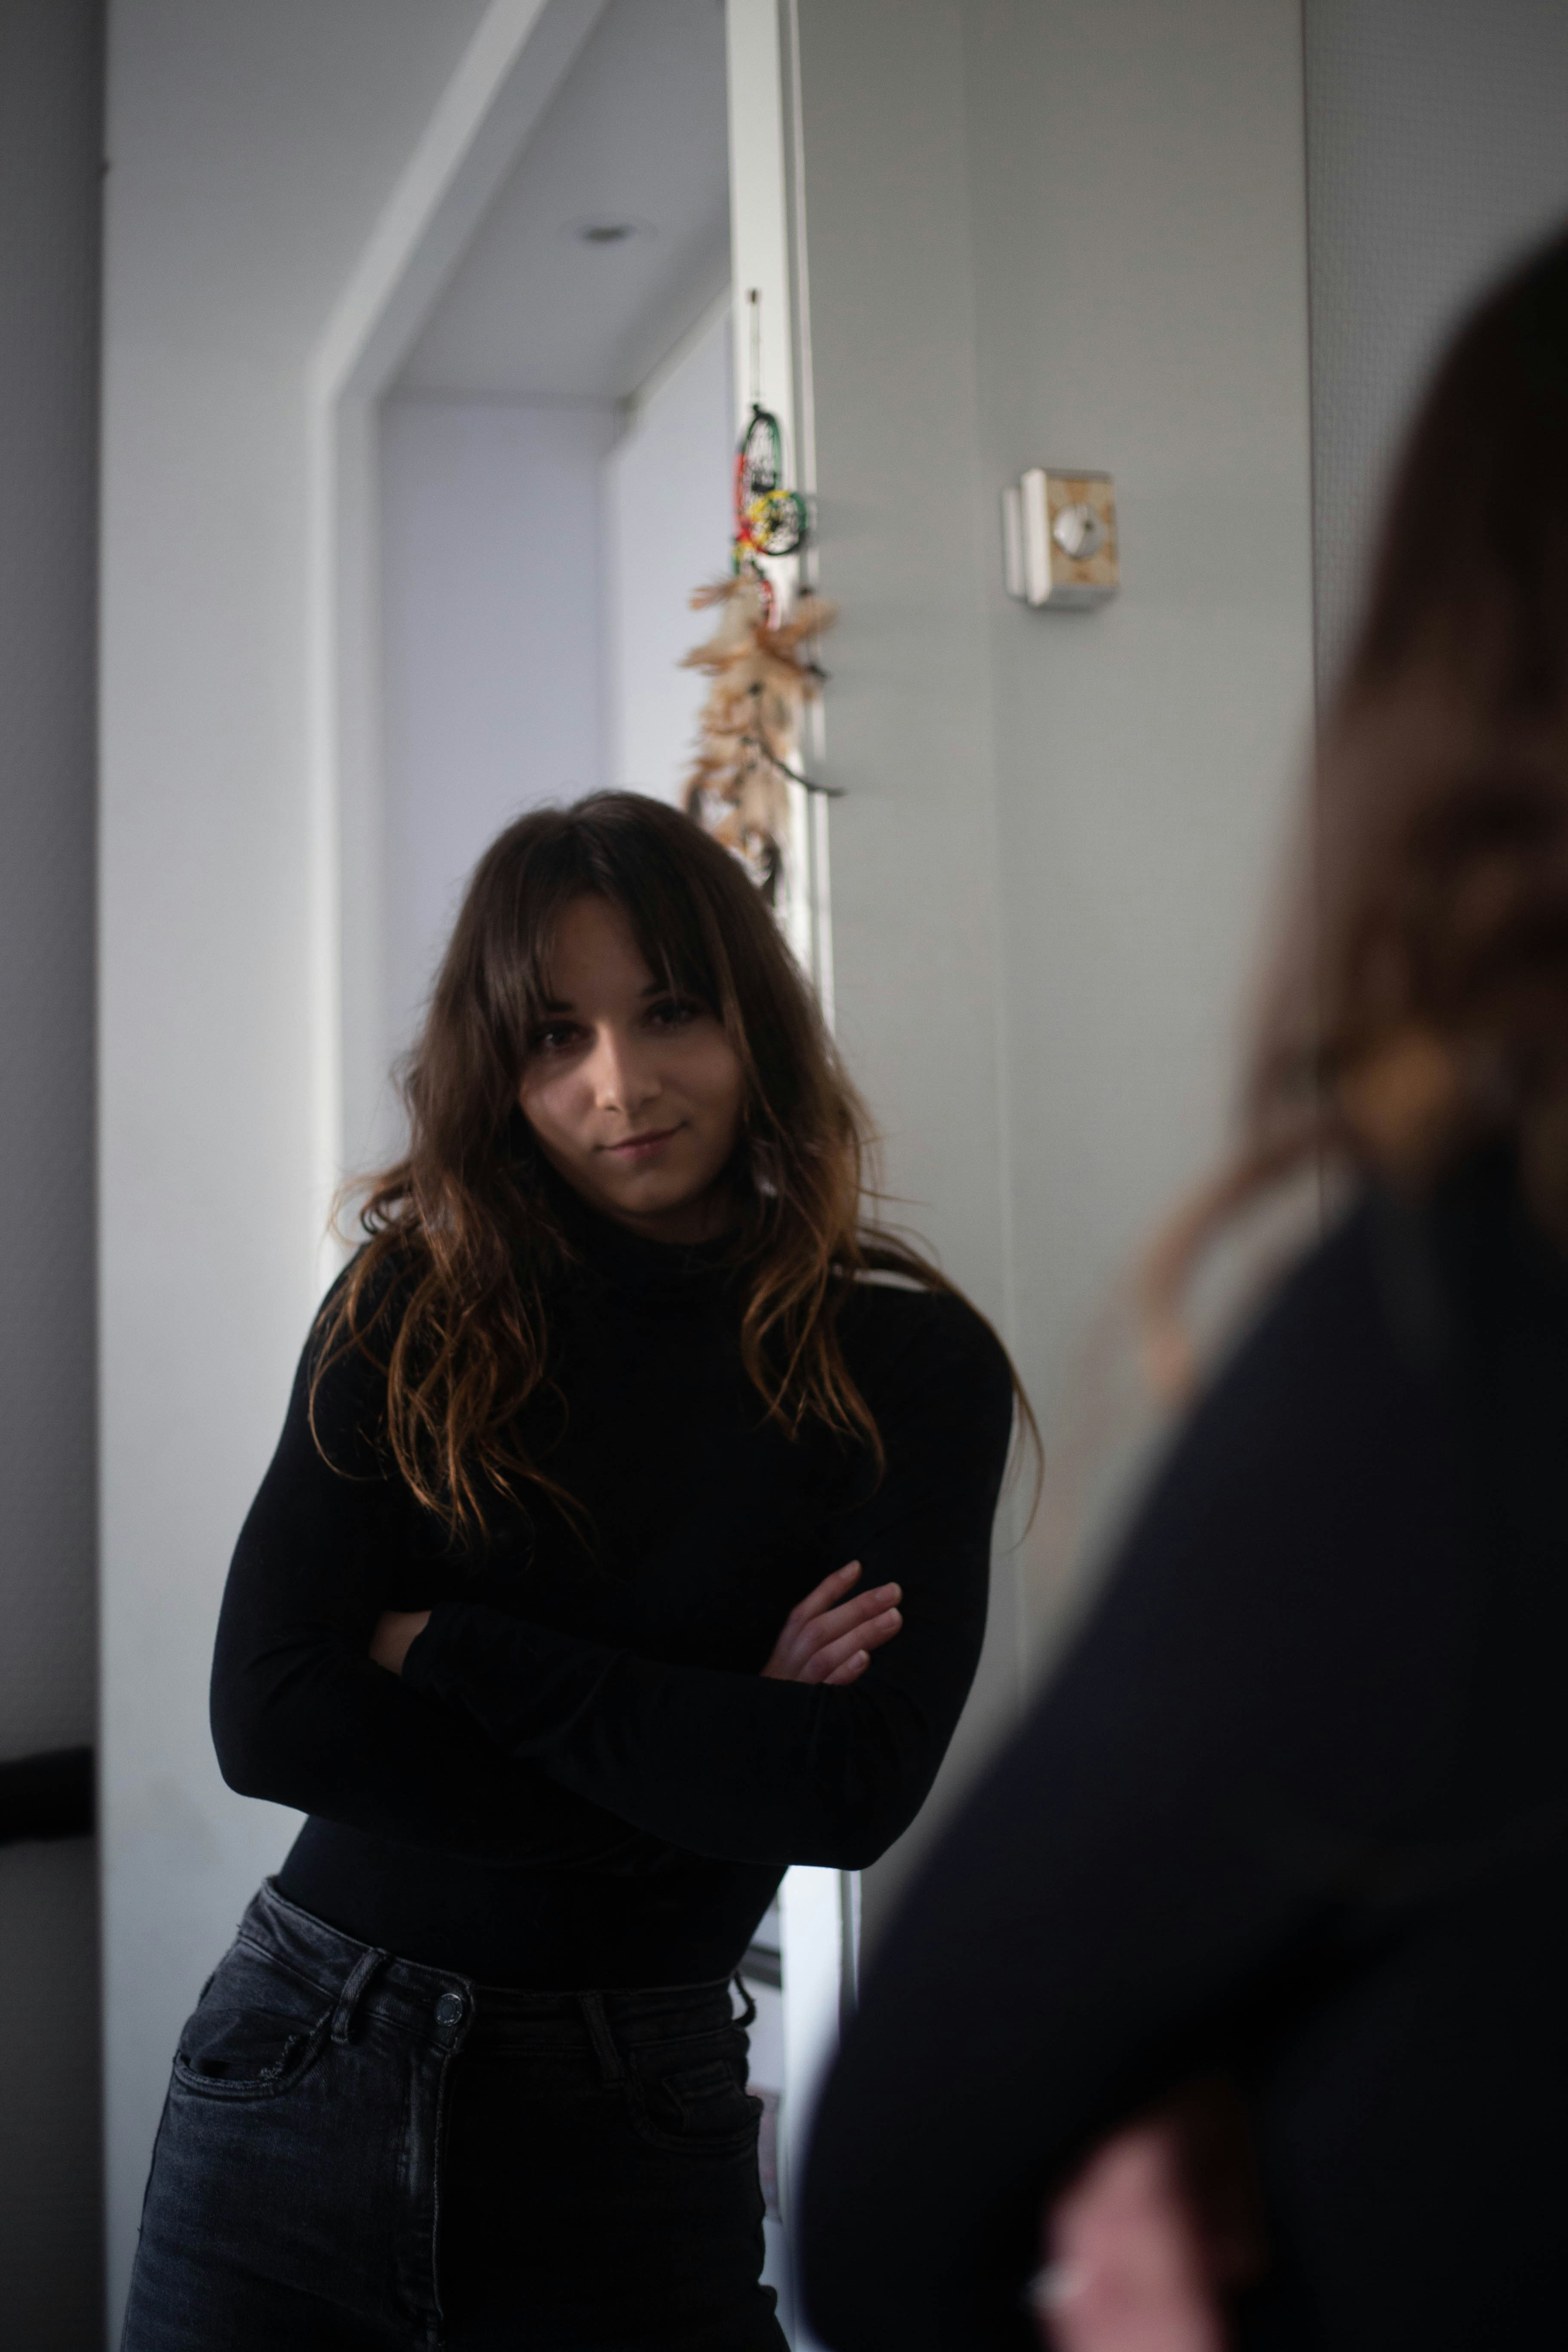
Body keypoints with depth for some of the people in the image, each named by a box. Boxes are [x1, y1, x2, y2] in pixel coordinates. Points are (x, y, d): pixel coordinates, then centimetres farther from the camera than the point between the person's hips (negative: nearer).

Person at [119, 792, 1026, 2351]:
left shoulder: (911, 1367, -5)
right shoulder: (417, 1305, -2)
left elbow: (861, 1788, -15)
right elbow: (267, 1716, -11)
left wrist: (444, 1644, -13)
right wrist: (700, 1754, -13)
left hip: (633, 2110, -1)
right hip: (300, 2065, 1)